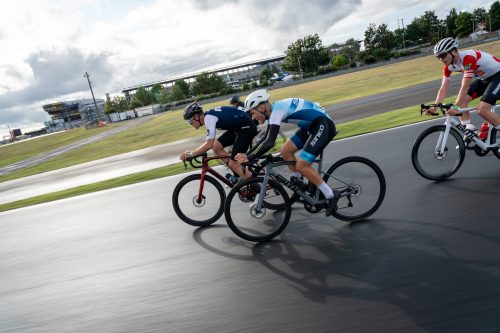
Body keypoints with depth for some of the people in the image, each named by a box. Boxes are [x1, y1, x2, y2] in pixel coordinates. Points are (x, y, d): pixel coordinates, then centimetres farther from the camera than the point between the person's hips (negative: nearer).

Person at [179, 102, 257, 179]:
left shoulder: (209, 118, -20)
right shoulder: (209, 116, 9)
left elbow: (209, 145, -25)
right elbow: (209, 142, 15)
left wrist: (191, 154, -16)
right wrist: (191, 151, 8)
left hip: (246, 127, -10)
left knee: (233, 163, -10)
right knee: (217, 147, 6)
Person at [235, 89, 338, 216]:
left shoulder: (276, 110, -21)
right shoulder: (273, 110, 8)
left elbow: (270, 142, -31)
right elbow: (267, 139, 18)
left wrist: (250, 157, -26)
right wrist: (247, 154, 16)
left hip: (324, 125, -10)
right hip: (311, 126, 10)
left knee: (301, 165, -15)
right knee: (285, 151, 4)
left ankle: (330, 196, -3)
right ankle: (298, 183, 18)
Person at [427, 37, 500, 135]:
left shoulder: (468, 57, -32)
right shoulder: (448, 65, -9)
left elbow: (465, 86, -36)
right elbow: (443, 88, -12)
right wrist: (435, 107, -23)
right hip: (483, 78, 8)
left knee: (482, 110, -20)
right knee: (461, 101, -9)